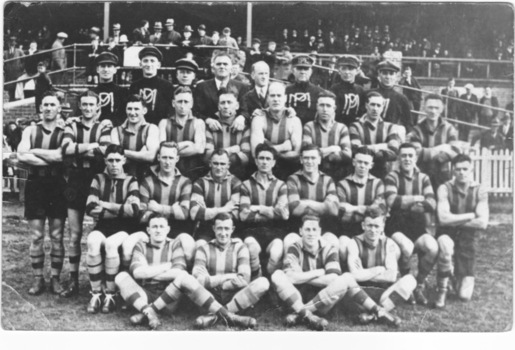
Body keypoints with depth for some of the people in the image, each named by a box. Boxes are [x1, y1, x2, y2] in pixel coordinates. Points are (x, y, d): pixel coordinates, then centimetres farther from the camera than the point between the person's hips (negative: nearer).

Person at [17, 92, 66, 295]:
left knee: (57, 237, 3)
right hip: (35, 185, 1)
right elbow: (21, 156, -9)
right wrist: (52, 160, -13)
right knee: (36, 237, 4)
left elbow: (62, 155, -17)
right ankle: (38, 279, 13)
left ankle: (55, 279, 13)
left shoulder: (64, 134, 3)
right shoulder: (30, 131, 6)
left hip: (57, 186, -1)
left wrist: (34, 151, -10)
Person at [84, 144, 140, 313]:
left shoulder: (131, 181, 5)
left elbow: (133, 209, -12)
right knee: (93, 243, -32)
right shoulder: (98, 179, 10)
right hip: (102, 227, 2)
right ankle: (95, 294, -21)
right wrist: (119, 210, -8)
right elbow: (90, 208, -4)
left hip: (123, 230, -1)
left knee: (110, 244, -34)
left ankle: (110, 295, -20)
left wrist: (106, 206, -7)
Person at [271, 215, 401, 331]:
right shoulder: (295, 249, -2)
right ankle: (307, 316, -35)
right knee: (277, 275, -27)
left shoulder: (328, 250, 0)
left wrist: (303, 277, -13)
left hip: (323, 302, 1)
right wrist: (319, 272, -12)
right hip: (297, 300, -1)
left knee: (345, 279, -24)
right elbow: (292, 277, -19)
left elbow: (333, 279, -15)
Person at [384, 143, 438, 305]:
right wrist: (417, 198, -10)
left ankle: (419, 284, -1)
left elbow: (431, 204, -4)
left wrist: (407, 206, -11)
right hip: (397, 227, -3)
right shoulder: (392, 177, 1)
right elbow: (392, 201, -17)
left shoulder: (423, 178, 11)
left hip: (418, 226, 3)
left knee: (433, 247, -27)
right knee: (407, 247, -33)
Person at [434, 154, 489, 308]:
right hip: (447, 235, -2)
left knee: (464, 296, -6)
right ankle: (442, 289, -17)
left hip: (468, 240, 2)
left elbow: (482, 223, -14)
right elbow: (443, 218, -23)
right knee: (446, 246, -42)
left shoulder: (480, 191, -5)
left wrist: (455, 221, -14)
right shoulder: (445, 189, -10)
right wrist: (470, 215, -15)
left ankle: (462, 277, 33)